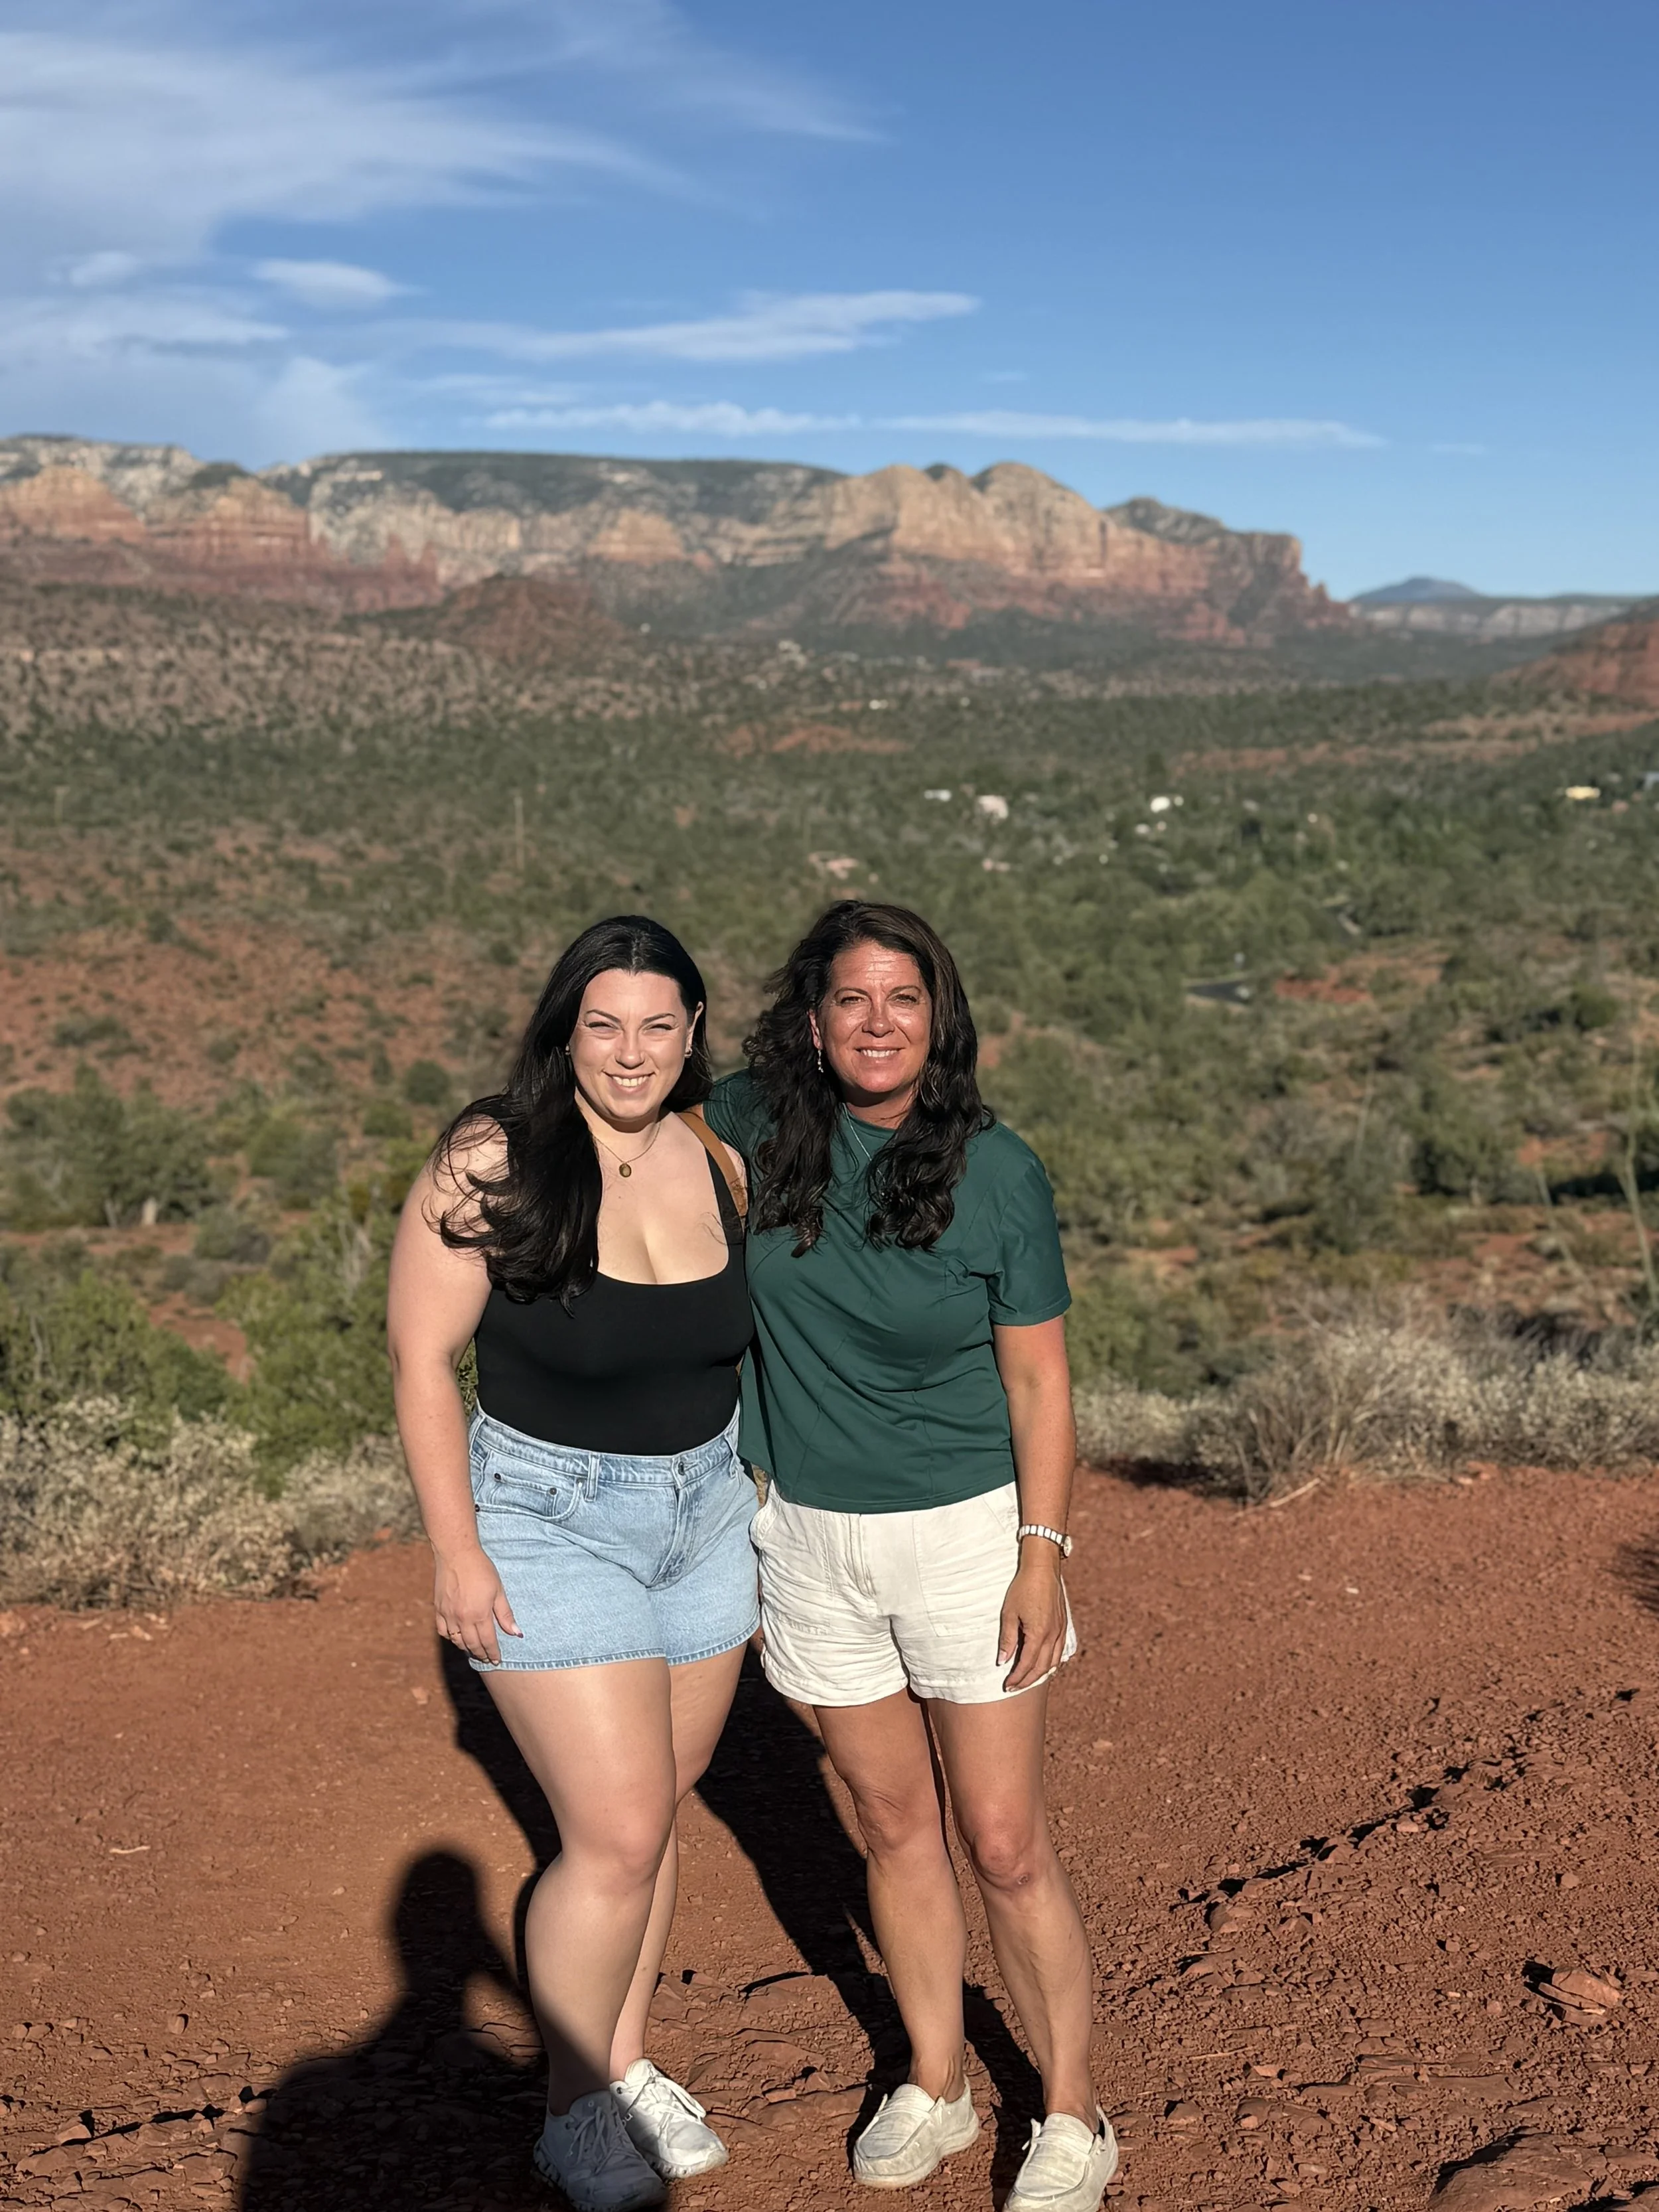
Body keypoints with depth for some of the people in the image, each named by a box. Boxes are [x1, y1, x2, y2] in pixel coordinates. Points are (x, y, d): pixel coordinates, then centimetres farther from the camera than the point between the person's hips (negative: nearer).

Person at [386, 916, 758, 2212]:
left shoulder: (718, 1160, -2)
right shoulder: (492, 1165, -17)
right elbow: (422, 1358, -13)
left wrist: (760, 1487, 12)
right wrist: (457, 1550, -14)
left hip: (706, 1508, 5)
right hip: (553, 1521, -5)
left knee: (652, 1811, 15)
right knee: (617, 1838, -5)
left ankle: (629, 2061, 36)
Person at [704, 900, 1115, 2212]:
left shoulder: (999, 1173, -13)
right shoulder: (751, 1127, -7)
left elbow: (1038, 1383, -7)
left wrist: (1042, 1556, -11)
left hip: (966, 1529, -3)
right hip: (811, 1534, 3)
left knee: (1005, 1845, 3)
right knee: (894, 1825, 17)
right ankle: (936, 2090, 35)